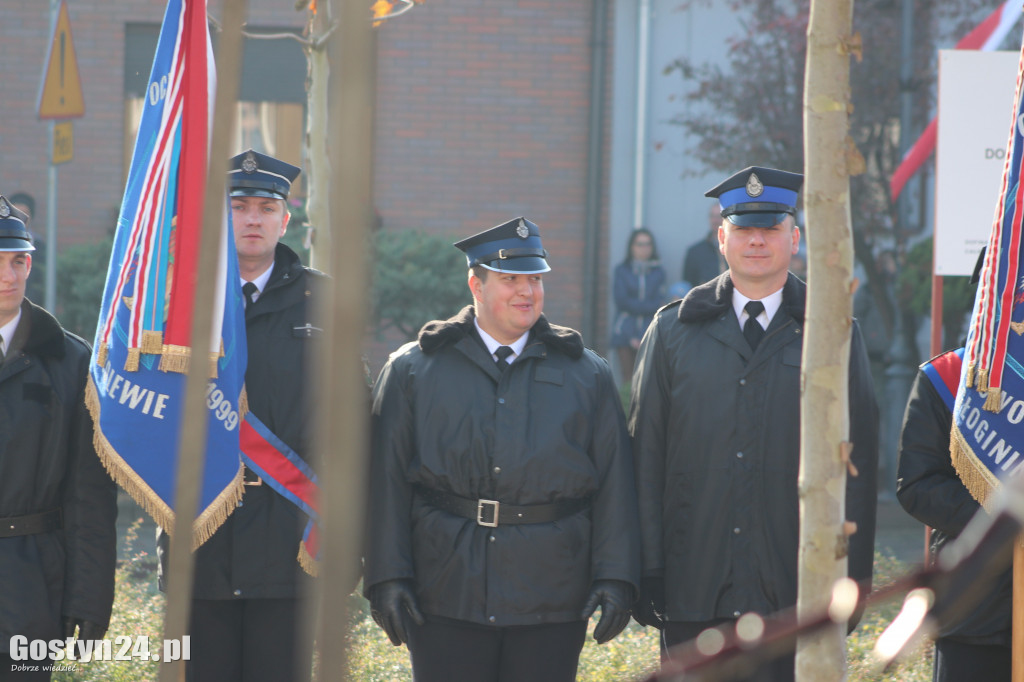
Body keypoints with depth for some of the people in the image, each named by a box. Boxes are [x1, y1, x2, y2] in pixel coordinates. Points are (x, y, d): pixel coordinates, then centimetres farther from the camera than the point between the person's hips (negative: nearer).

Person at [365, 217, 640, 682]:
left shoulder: (587, 375, 11)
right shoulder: (413, 370, 7)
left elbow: (614, 484, 7)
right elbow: (387, 481, 3)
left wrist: (615, 577, -2)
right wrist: (387, 576, -5)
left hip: (551, 601, 1)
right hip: (445, 600, -1)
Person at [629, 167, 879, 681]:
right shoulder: (674, 331, 9)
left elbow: (858, 463, 4)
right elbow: (646, 456, 7)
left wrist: (851, 582, -1)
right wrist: (646, 574, 1)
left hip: (793, 596, -1)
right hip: (694, 597, 1)